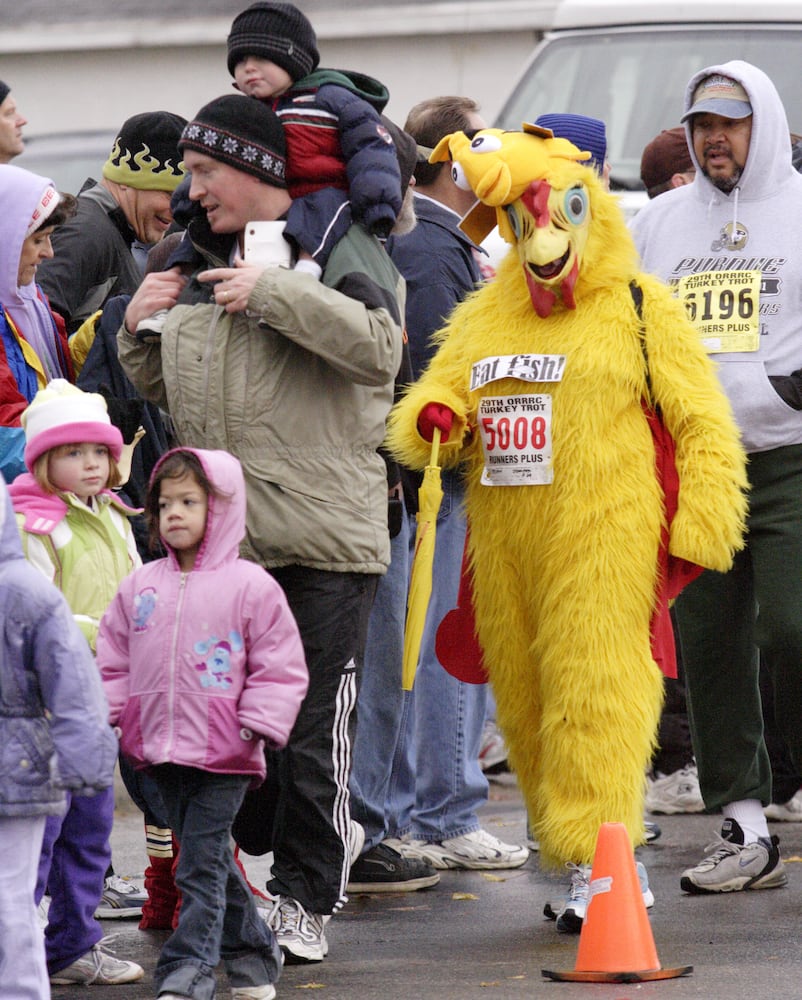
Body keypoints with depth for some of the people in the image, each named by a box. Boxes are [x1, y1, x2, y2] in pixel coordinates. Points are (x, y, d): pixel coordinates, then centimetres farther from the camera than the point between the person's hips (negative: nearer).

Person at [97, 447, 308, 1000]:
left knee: (201, 866, -9)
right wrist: (101, 714, 5)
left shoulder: (250, 586, -5)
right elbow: (115, 661, 15)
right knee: (211, 861, 15)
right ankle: (251, 950, 29)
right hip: (163, 753, 5)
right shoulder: (141, 586, 9)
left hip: (223, 755, -5)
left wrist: (258, 723, -11)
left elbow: (280, 666, -3)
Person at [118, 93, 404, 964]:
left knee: (312, 730, -3)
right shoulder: (199, 266, 19)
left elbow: (379, 346, -20)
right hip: (221, 533, 7)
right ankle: (262, 867, 20)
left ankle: (304, 899, 6)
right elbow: (170, 395, 26)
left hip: (320, 535, -6)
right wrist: (140, 330, 8)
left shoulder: (334, 247, -2)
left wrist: (272, 293, -22)